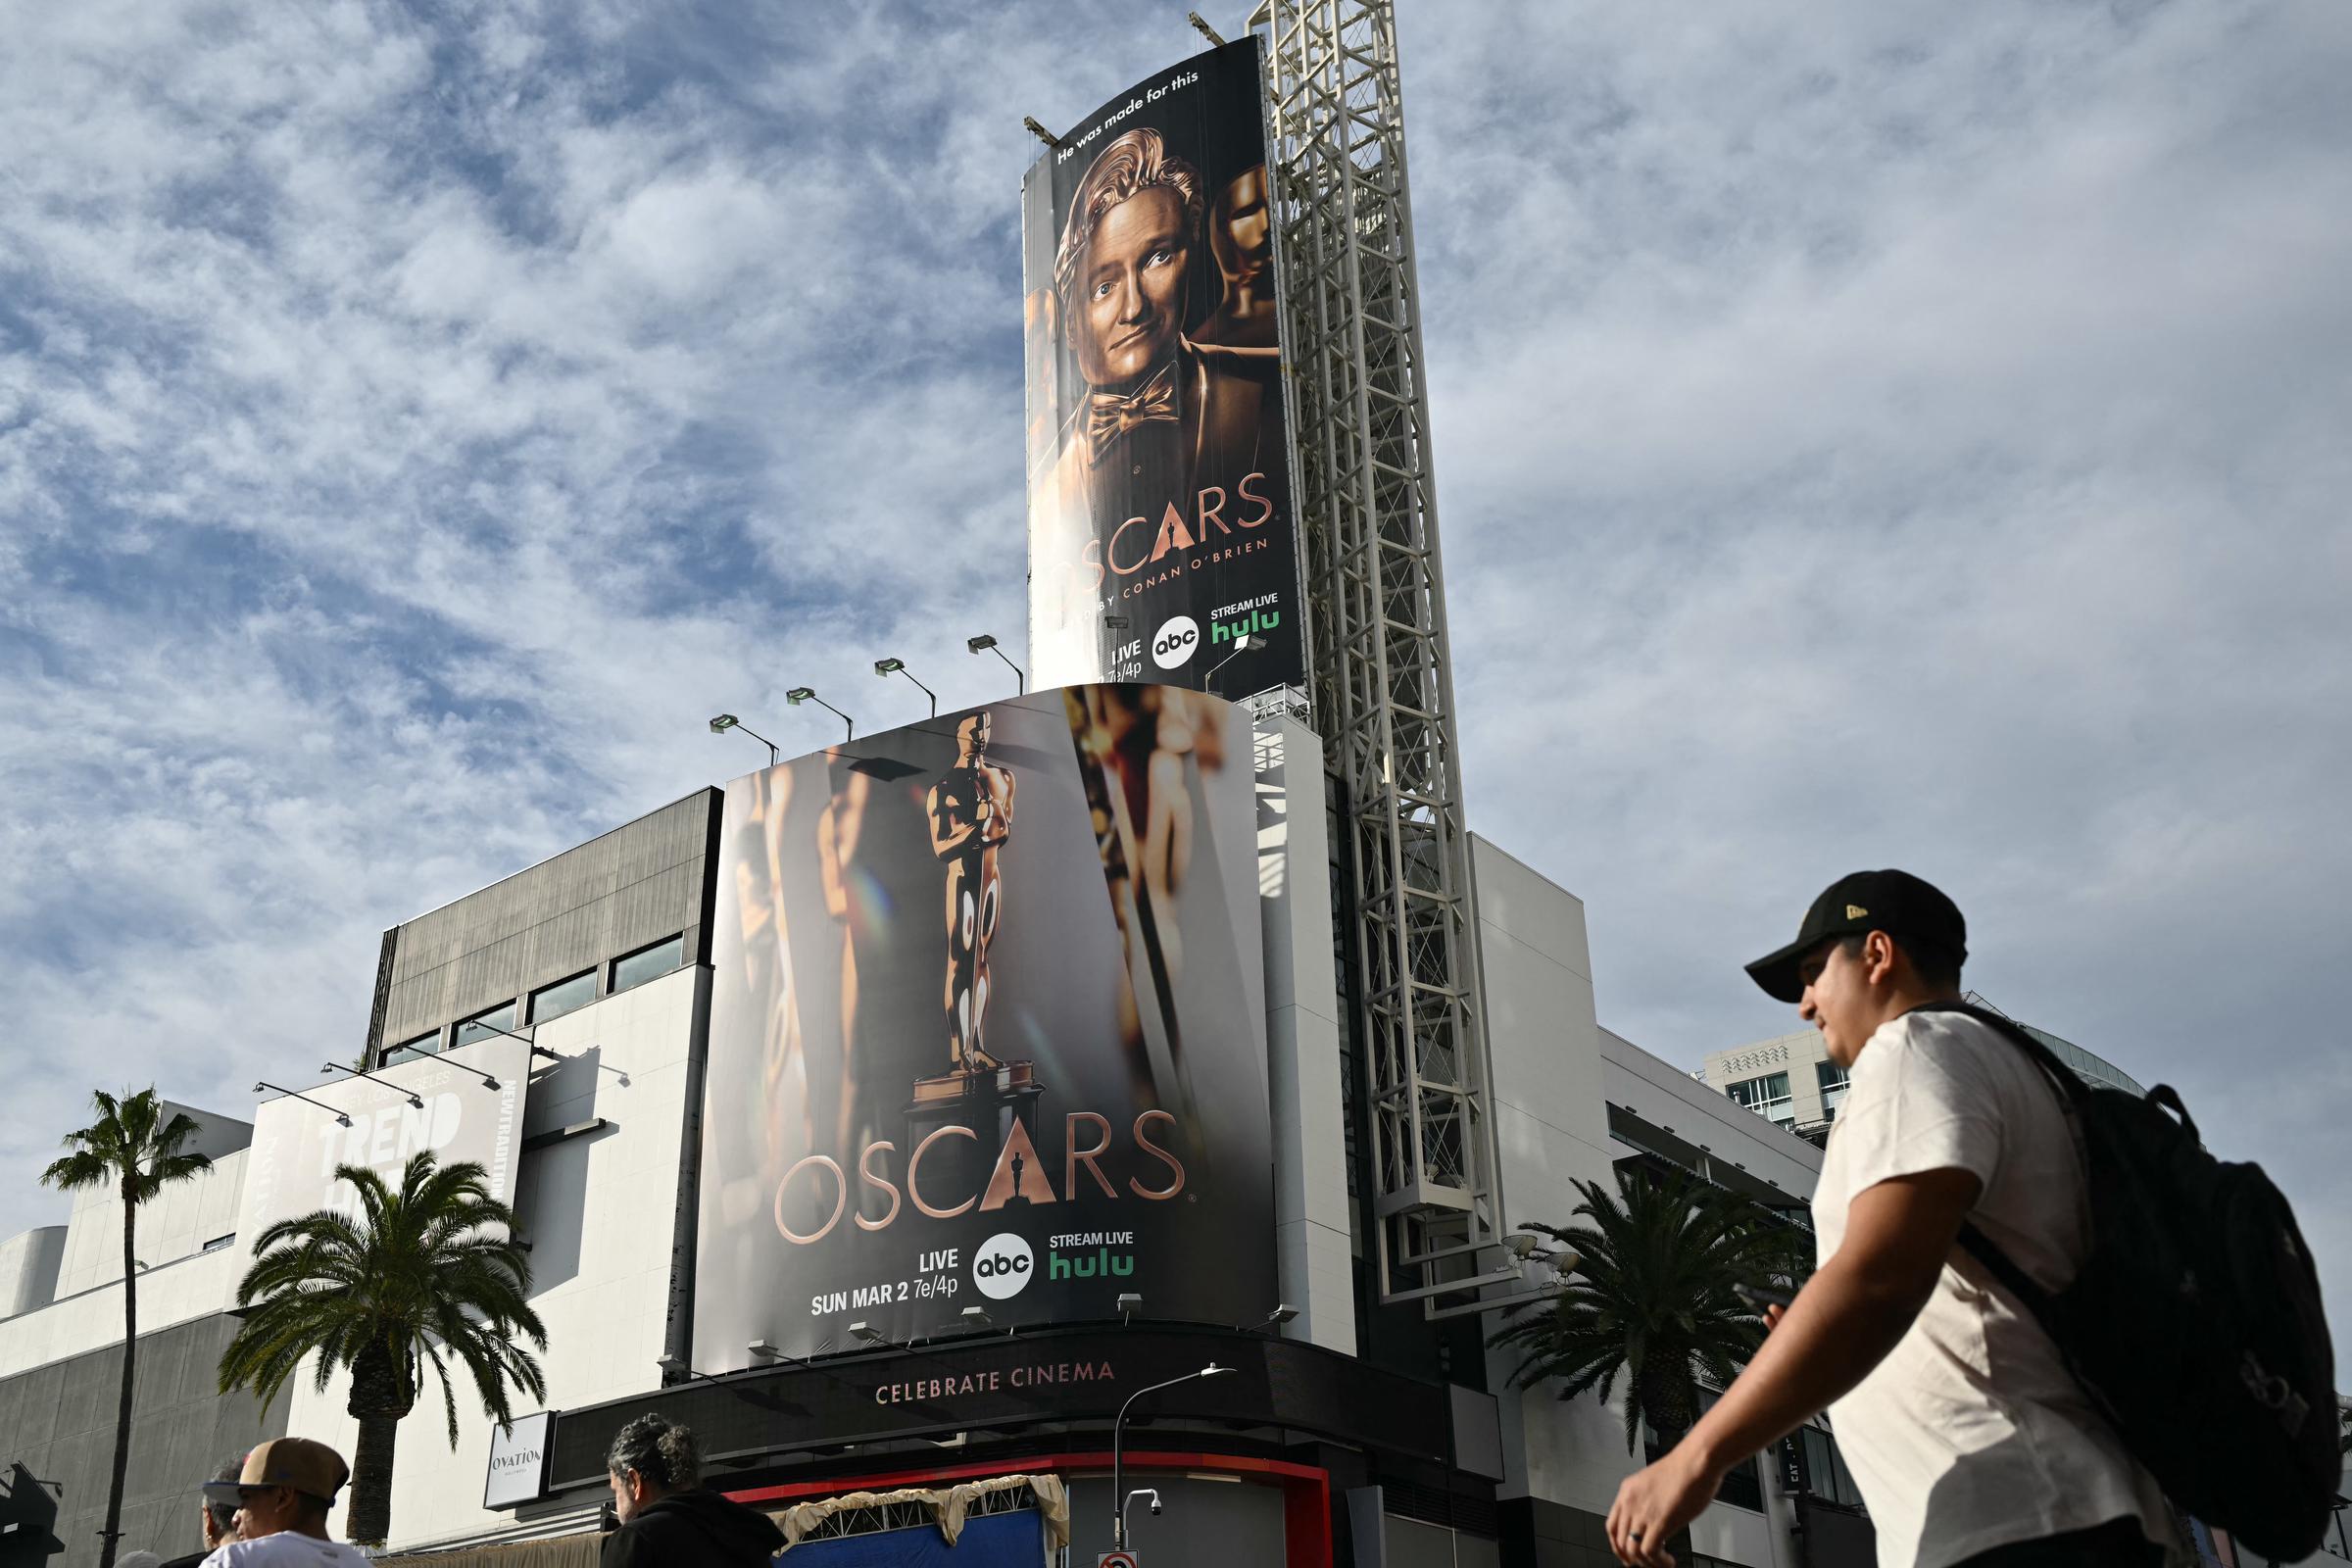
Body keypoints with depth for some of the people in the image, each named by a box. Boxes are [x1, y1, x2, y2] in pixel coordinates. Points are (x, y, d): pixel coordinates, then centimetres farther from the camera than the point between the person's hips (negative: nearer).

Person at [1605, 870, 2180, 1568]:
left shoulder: (1918, 1046, -7)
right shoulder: (2001, 1066, 26)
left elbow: (1879, 1276, -24)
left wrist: (1695, 1460, -23)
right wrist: (1824, 1348, 23)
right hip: (2048, 1510, 11)